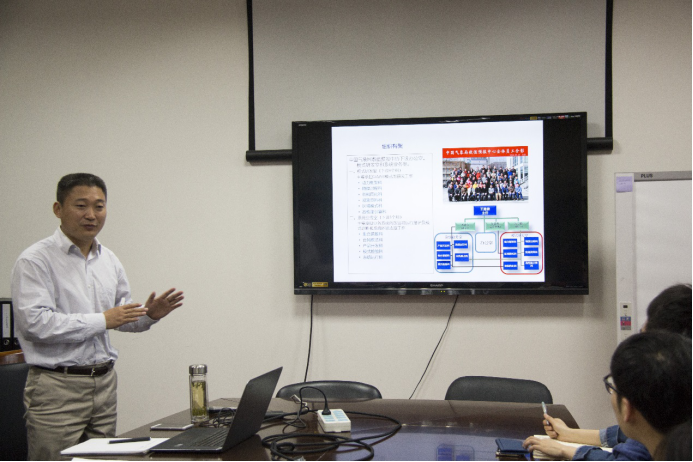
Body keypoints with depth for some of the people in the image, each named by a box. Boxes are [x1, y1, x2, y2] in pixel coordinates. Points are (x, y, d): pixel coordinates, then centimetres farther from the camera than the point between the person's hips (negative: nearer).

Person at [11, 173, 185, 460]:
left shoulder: (109, 261, 12)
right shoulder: (35, 261, -9)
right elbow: (35, 323, -21)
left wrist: (148, 316, -2)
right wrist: (102, 320, -17)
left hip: (104, 382, 7)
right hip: (57, 386, -6)